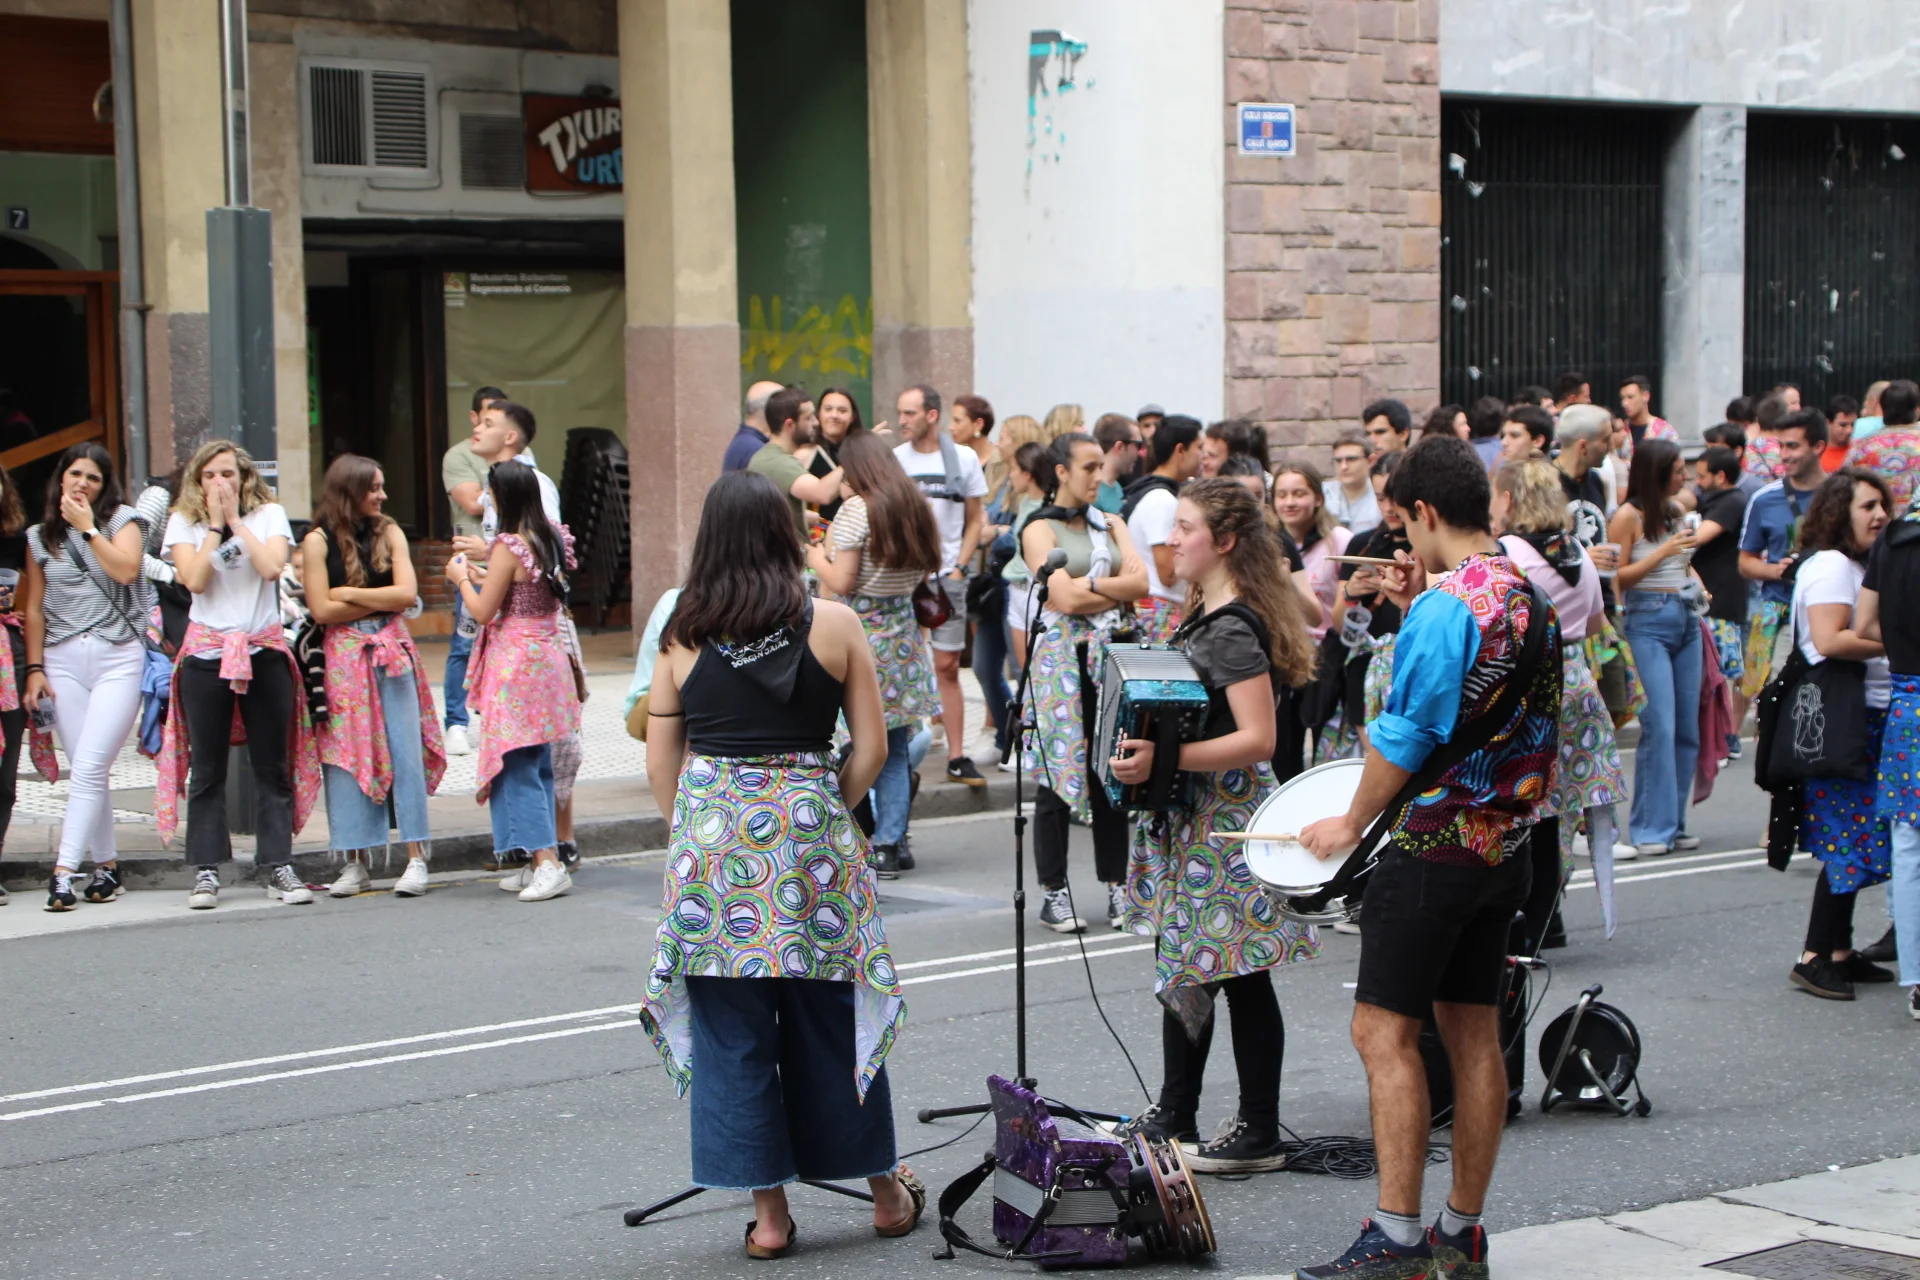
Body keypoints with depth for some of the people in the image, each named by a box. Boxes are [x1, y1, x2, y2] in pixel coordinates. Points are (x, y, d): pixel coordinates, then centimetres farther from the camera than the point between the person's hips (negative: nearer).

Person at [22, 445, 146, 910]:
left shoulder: (121, 521, 5)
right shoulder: (40, 537, 12)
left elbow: (126, 570, -13)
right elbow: (34, 608, 12)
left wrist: (88, 527, -10)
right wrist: (34, 668, 7)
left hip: (118, 657, -3)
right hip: (63, 661, 3)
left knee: (89, 768, -12)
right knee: (85, 772, 3)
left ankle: (64, 870, -15)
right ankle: (107, 865, 13)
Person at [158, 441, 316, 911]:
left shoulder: (269, 514, 5)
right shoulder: (184, 522, 4)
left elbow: (272, 567, -13)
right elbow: (193, 579, -11)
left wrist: (236, 520, -8)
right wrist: (215, 524, -8)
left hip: (264, 649, 0)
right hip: (207, 652, 0)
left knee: (272, 764, 2)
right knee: (207, 767, 1)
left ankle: (278, 865, 5)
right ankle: (206, 870, 5)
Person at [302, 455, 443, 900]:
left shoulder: (389, 533, 6)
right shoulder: (318, 541, -1)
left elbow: (407, 595, -4)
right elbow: (322, 609, -8)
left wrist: (350, 594, -6)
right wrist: (382, 601, -3)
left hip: (392, 653, 2)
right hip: (344, 658, -2)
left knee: (404, 750, -3)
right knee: (347, 756, 0)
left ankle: (416, 856, -2)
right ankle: (355, 863, 7)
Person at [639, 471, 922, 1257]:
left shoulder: (683, 637, 1)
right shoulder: (835, 625, -1)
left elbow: (661, 762, 5)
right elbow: (871, 747, 1)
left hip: (711, 833, 0)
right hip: (808, 828, 0)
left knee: (731, 1030, 7)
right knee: (831, 1021, 12)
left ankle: (768, 1213, 11)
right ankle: (887, 1193, 24)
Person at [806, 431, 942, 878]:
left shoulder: (856, 509, -12)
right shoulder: (914, 508, 8)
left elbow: (842, 581, -15)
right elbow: (926, 569, 14)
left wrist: (816, 557, 3)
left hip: (859, 628, -7)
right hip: (902, 628, 7)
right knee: (893, 747, 10)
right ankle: (892, 844, 12)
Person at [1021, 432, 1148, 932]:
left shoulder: (1110, 525, 16)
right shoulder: (1040, 528, -1)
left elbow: (1141, 584, 3)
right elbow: (1065, 598, -13)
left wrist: (1092, 583, -9)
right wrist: (1118, 585, -4)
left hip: (1111, 654, 5)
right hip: (1062, 657, -5)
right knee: (1058, 774, -3)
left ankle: (1116, 887, 10)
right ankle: (1054, 892, 4)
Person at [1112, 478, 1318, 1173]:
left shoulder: (1234, 630, -19)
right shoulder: (1203, 616, 11)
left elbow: (1256, 737, -26)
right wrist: (1137, 741, 12)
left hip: (1228, 817, -10)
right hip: (1189, 818, 10)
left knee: (1240, 975, -2)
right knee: (1186, 964, 17)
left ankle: (1259, 1135, 8)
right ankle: (1174, 1116, 28)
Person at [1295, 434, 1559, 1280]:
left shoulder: (1448, 606, -18)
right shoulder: (1530, 595, 9)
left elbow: (1406, 735, -17)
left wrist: (1352, 822, -4)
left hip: (1434, 848, -9)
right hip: (1503, 846, 9)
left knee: (1384, 1031, -5)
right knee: (1473, 1032, 11)